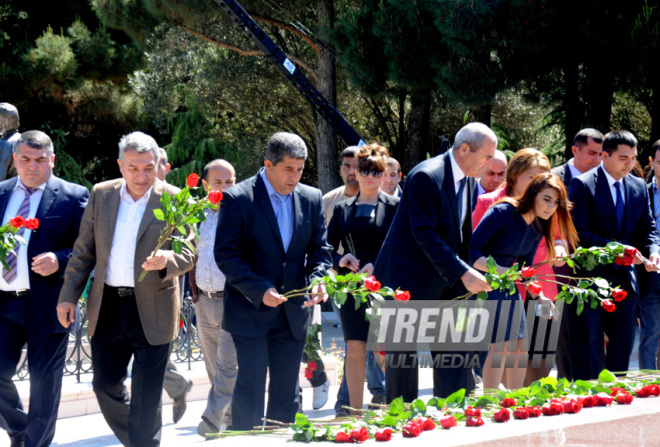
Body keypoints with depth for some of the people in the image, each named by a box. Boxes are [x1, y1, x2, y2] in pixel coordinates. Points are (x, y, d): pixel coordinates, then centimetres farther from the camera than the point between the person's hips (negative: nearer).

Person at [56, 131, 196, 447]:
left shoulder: (174, 201, -4)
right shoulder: (101, 195, 6)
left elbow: (188, 253, -6)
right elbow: (84, 250, 10)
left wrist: (167, 259, -28)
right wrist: (68, 295, 6)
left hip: (152, 311, -4)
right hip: (107, 308, 4)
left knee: (146, 394, -2)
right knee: (105, 384, 11)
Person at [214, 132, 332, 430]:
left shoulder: (311, 199, 5)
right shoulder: (238, 198, -10)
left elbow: (319, 248, 9)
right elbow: (225, 254, -12)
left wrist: (318, 280, -12)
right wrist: (260, 290, -21)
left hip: (293, 311, 5)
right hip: (250, 309, -5)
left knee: (287, 389, 9)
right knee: (251, 385, -6)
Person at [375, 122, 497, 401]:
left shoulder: (468, 180, 7)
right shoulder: (426, 177, -20)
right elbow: (426, 236, -24)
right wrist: (463, 273, -26)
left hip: (443, 283, 8)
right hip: (409, 281, -8)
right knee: (404, 357, 0)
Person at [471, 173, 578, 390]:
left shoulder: (538, 227, 5)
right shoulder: (502, 213, -18)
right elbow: (472, 251, -23)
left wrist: (538, 296, 2)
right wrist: (498, 271, -35)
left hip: (508, 289, 8)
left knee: (519, 345, 6)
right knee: (501, 344, -17)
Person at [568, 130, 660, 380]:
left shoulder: (639, 187, 10)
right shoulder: (583, 184, -8)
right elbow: (579, 233, -15)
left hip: (624, 278, 6)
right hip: (590, 278, -6)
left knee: (623, 342, 9)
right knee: (588, 346, -2)